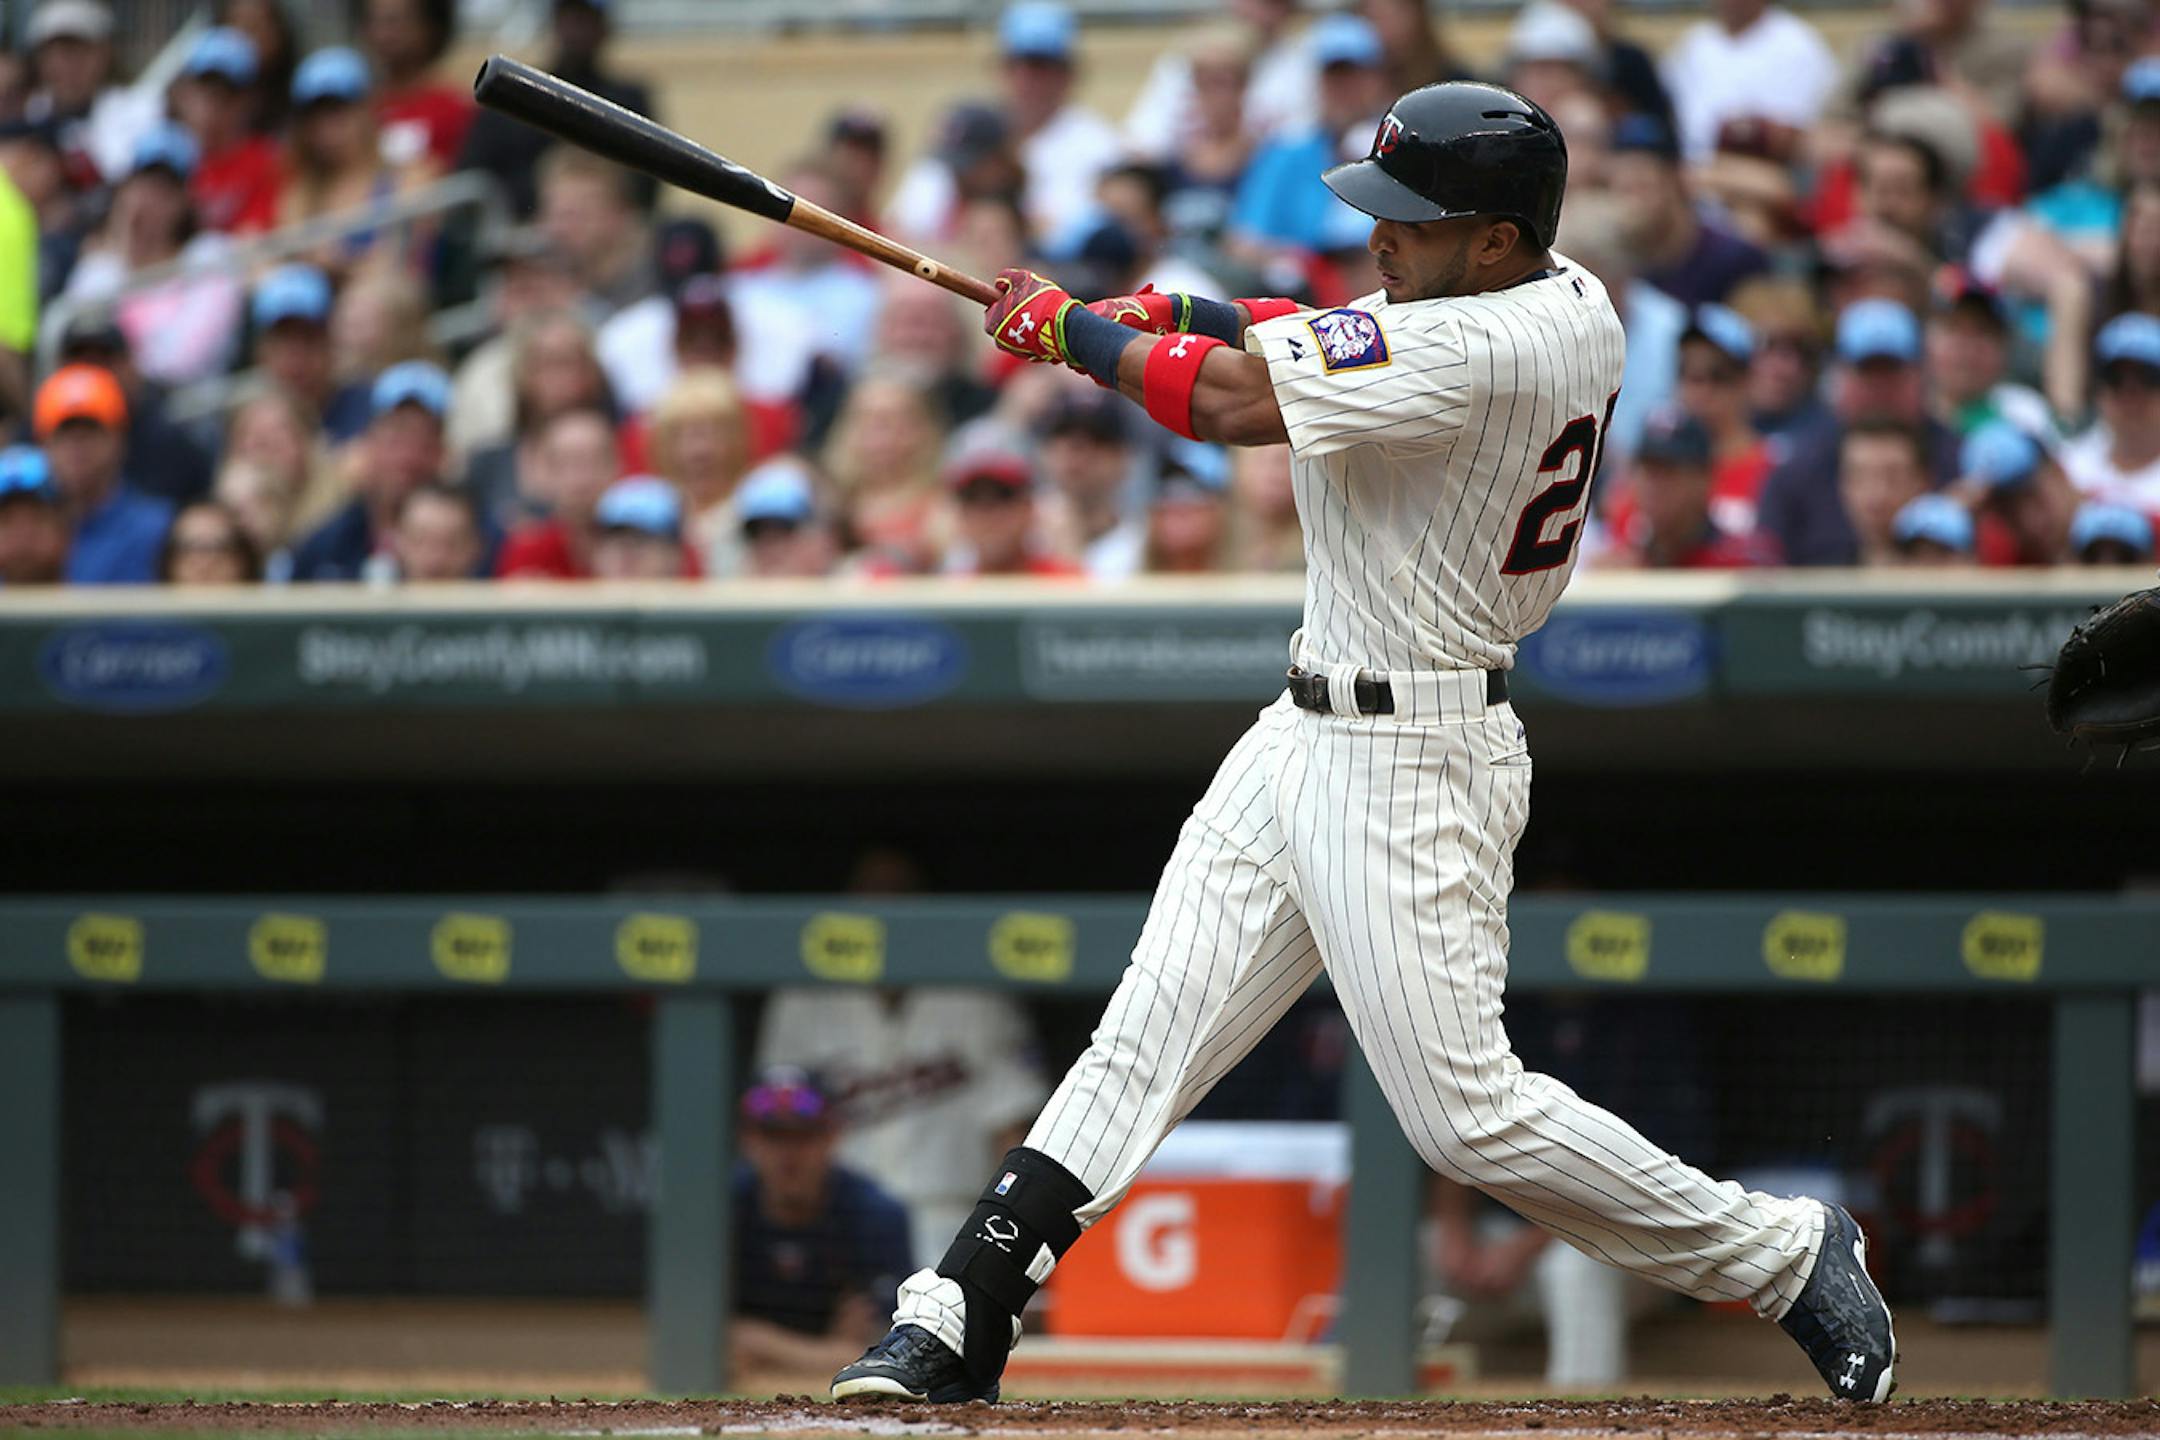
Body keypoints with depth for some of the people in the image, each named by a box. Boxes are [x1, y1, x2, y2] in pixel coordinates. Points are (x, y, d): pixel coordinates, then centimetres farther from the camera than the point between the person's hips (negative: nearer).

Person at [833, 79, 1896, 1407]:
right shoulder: (1577, 304, 4)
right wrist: (1178, 316, 3)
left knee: (1468, 1111, -7)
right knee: (1142, 1046, 5)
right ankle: (953, 1327, 5)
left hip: (1410, 769, -10)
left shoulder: (1476, 351, -24)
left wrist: (1072, 327, -8)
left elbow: (1240, 403, -23)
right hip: (1308, 740, 10)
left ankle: (1787, 1254, 8)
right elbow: (1344, 347, 18)